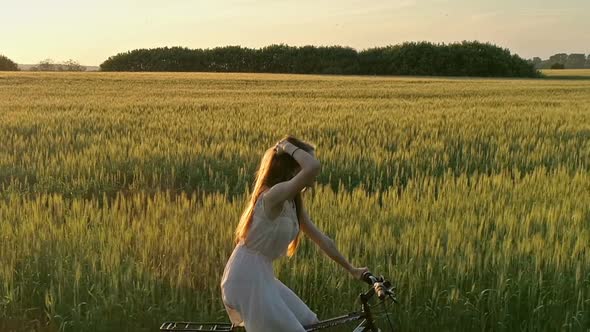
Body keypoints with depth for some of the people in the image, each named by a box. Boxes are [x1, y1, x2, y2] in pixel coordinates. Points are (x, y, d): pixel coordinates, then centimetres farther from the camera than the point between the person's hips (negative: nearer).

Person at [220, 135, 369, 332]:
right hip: (247, 280, -10)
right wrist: (287, 146, -20)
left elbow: (321, 239, 17)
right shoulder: (274, 195, -21)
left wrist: (351, 269, 22)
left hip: (262, 277, 10)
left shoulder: (293, 203, 9)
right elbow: (312, 166, -38)